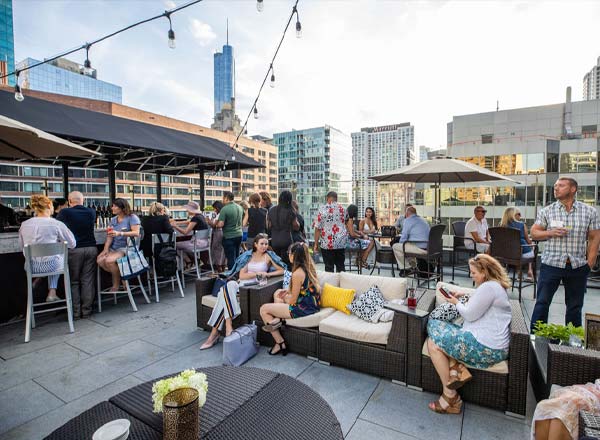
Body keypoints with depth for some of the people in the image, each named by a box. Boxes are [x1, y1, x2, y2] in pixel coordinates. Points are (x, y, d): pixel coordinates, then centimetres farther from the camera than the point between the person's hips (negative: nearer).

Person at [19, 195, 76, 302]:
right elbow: (72, 244, -6)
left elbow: (21, 245, 12)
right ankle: (52, 292, 28)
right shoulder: (57, 224, -14)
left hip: (31, 267, 4)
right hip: (51, 266, -4)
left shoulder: (24, 224, -2)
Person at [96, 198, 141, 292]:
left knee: (109, 260, -28)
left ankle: (116, 284, -3)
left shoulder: (132, 217, -4)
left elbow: (136, 233, -16)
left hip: (127, 247, -6)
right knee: (99, 260, -19)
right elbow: (109, 236, 7)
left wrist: (120, 233, -26)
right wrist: (106, 249, -7)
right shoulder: (113, 220, 16)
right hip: (113, 248, 6)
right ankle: (119, 276, 3)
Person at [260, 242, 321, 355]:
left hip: (303, 309, -10)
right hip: (311, 303, 10)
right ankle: (277, 318, 8)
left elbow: (293, 301, -17)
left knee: (264, 309, 1)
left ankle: (280, 343, 6)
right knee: (277, 293, 26)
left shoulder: (297, 273, -24)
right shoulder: (309, 267, 2)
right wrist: (288, 290, 6)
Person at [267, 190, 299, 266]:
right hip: (286, 241, -4)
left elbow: (268, 227, 10)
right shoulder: (290, 211, -9)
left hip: (274, 241, 4)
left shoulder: (271, 210, 3)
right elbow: (296, 227, 0)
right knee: (286, 262, 2)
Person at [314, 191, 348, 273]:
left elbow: (318, 228, -8)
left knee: (329, 267, 4)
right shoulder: (342, 209, 4)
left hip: (327, 243, -3)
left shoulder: (322, 209, -6)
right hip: (341, 242, 3)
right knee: (340, 266, 13)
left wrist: (316, 244, -3)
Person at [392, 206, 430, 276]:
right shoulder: (424, 220, 23)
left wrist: (401, 244, 16)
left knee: (395, 246, 7)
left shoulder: (408, 220, -1)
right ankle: (415, 267, 28)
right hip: (427, 249, 9)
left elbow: (404, 237, -5)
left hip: (418, 248, -9)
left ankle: (403, 269, 9)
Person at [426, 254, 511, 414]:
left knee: (433, 342, -10)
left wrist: (457, 303, 2)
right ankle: (456, 367, -6)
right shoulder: (496, 285, 17)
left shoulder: (488, 287, -17)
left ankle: (450, 396, -3)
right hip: (490, 342, 11)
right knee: (434, 324, 9)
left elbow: (469, 315, -15)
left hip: (486, 347, -11)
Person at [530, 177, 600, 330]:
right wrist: (551, 233, -17)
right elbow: (534, 233, 3)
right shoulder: (547, 211, 1)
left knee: (575, 306, 14)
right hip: (551, 264, -1)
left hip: (578, 266, 1)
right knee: (542, 303, 1)